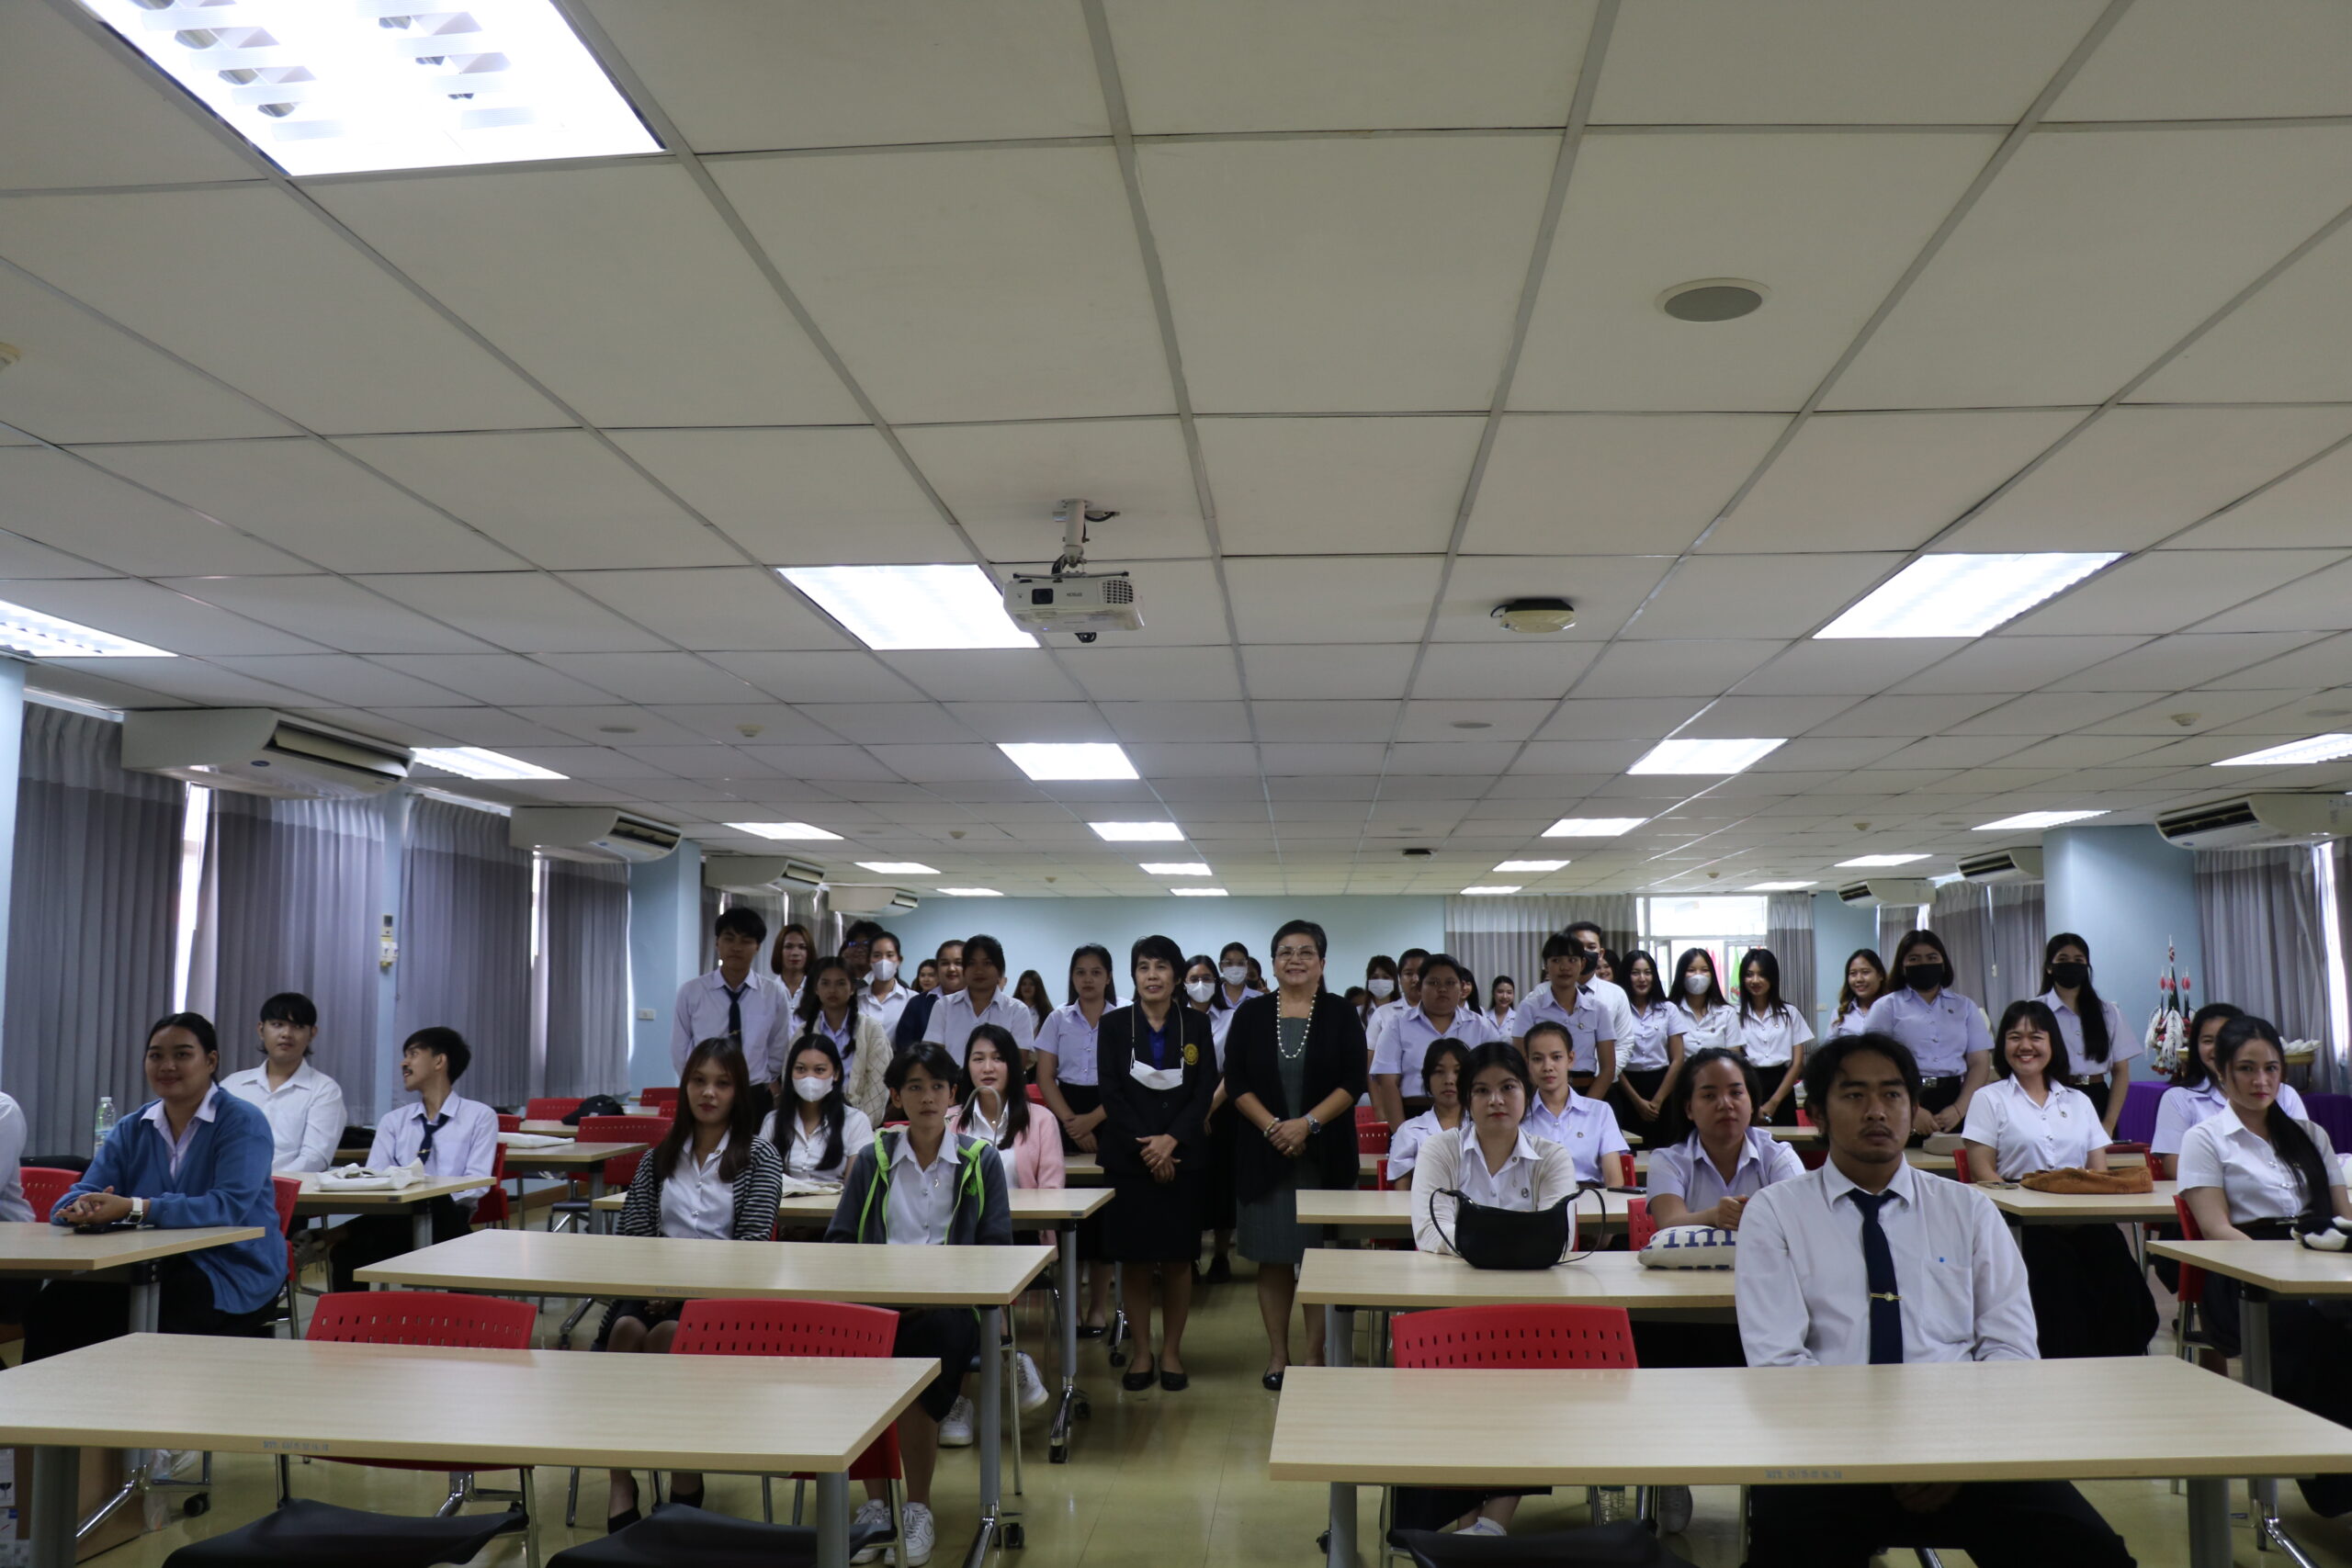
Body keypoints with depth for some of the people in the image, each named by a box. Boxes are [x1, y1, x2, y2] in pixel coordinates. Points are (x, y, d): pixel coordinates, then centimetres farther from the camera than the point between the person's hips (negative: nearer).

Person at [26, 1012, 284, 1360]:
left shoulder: (243, 1123, -7)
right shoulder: (131, 1129, 13)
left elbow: (230, 1206, -22)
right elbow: (80, 1195, 3)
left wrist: (134, 1208, -32)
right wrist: (81, 1208, -23)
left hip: (231, 1278, -5)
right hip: (149, 1269, 6)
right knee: (55, 1305, -19)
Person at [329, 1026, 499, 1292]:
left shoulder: (480, 1116, 9)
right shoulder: (393, 1121, 23)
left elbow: (477, 1184, -3)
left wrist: (433, 1197, -23)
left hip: (448, 1221, -4)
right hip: (396, 1217, 4)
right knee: (348, 1242, -32)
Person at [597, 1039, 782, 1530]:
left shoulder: (759, 1156, 6)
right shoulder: (659, 1157, 18)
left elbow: (752, 1242, -5)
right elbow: (632, 1232, 13)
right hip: (657, 1288, 3)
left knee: (668, 1333, -33)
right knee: (626, 1329, -30)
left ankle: (686, 1478, -20)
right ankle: (621, 1486, -27)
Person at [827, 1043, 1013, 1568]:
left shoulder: (981, 1159, 10)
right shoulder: (872, 1159, 15)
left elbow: (996, 1249, 5)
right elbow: (839, 1238, 13)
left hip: (951, 1303, -1)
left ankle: (918, 1510, -17)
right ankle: (876, 1505, -19)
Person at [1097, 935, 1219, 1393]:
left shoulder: (1196, 1026, 5)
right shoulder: (1114, 1024, 3)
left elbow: (1205, 1092, -1)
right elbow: (1111, 1093, -3)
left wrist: (1171, 1140, -14)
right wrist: (1145, 1146, -12)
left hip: (1183, 1157, 0)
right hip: (1128, 1158, 0)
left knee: (1178, 1258, 4)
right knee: (1133, 1257, 2)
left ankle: (1171, 1351, 17)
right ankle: (1142, 1352, 15)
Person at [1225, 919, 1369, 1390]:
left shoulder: (1340, 1015, 3)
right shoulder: (1251, 1014, 6)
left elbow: (1354, 1082, -3)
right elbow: (1236, 1081, 1)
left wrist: (1307, 1123, -15)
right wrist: (1272, 1126, -12)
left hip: (1325, 1153, -1)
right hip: (1264, 1152, 1)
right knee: (1273, 1258, 5)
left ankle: (1315, 1354, 11)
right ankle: (1277, 1355, 15)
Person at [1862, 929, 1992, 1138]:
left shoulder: (1966, 1006, 15)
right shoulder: (1886, 1007, 6)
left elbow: (1980, 1063, 8)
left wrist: (1959, 1109, -7)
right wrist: (1910, 1111, -14)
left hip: (1954, 1101, 2)